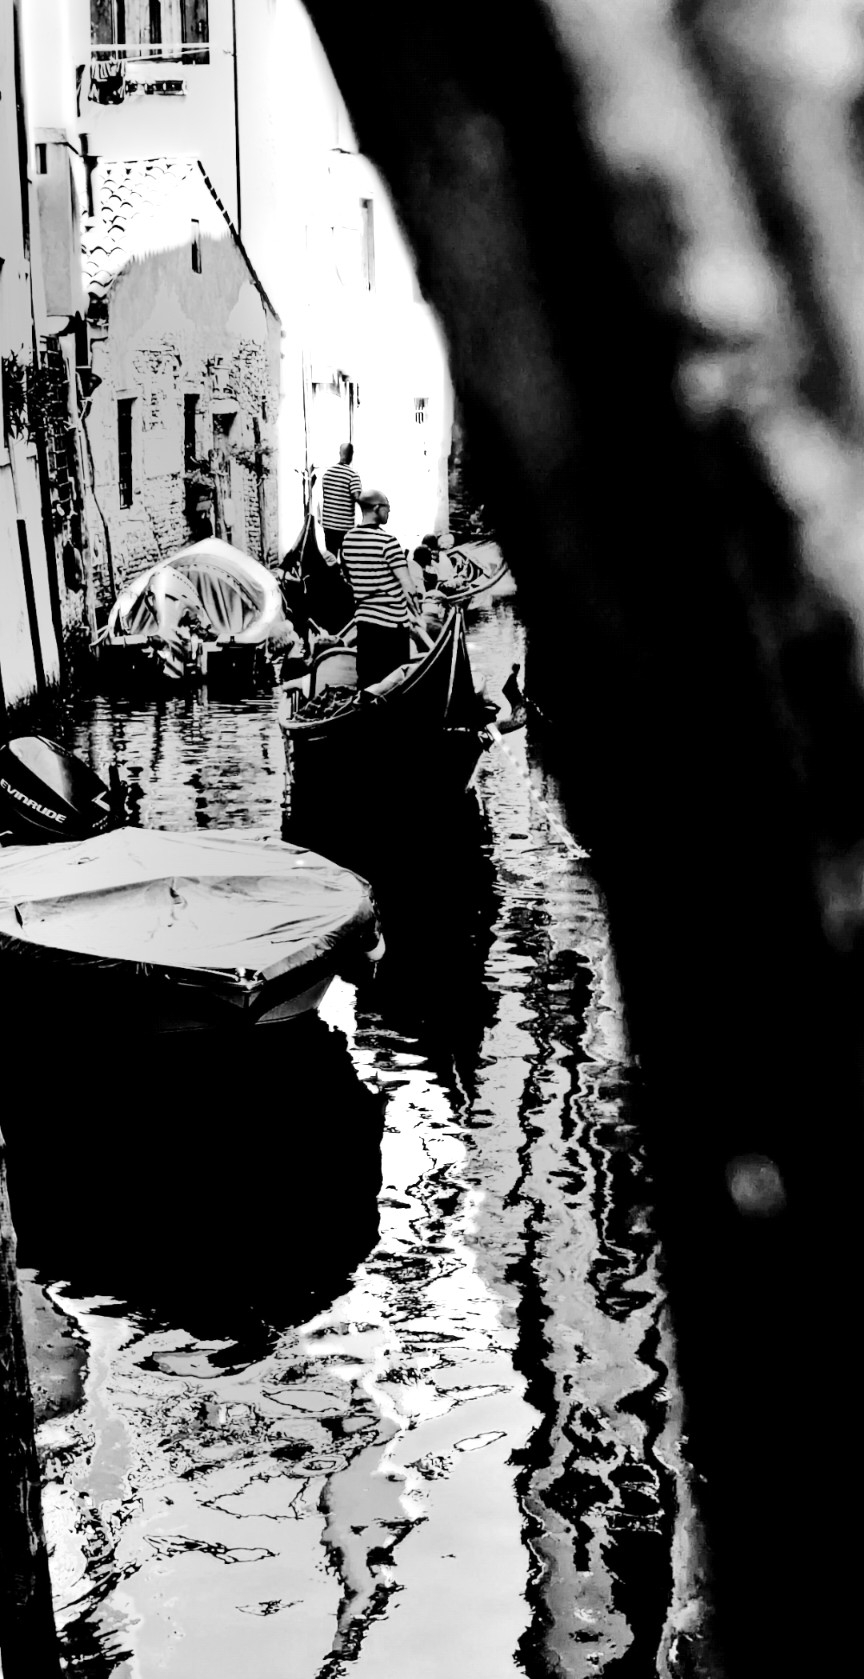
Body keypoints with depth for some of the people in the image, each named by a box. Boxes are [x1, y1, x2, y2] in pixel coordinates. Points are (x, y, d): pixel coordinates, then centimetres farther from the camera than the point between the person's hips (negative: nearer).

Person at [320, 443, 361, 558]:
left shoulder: (328, 472, 5)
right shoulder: (352, 475, -12)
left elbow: (323, 495, 12)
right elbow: (358, 497, -21)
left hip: (327, 522, 5)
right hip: (345, 524, -5)